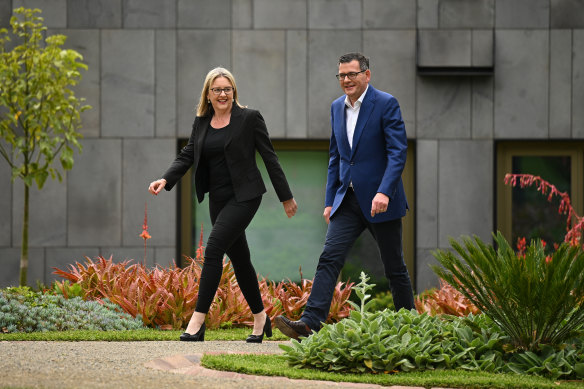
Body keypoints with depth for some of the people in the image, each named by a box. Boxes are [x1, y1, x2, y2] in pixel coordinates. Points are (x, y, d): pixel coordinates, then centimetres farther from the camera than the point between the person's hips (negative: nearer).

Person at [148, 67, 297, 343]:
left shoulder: (249, 118, -5)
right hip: (218, 198, 6)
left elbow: (269, 157, -2)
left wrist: (286, 197, 0)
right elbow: (187, 155, 8)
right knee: (239, 258, 11)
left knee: (214, 248, -19)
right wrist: (165, 180, -11)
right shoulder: (201, 123, 9)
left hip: (244, 195, -6)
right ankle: (260, 318, 26)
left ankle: (198, 320, -20)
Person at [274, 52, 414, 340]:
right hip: (348, 200, 5)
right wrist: (330, 201, 14)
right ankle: (310, 323, -19)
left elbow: (398, 152, -15)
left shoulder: (386, 104, -9)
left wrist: (384, 192, -26)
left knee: (394, 267, 5)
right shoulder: (337, 107, 11)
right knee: (330, 257, -10)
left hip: (380, 200, -5)